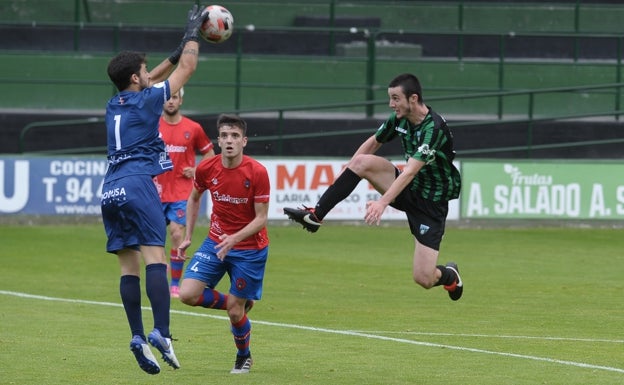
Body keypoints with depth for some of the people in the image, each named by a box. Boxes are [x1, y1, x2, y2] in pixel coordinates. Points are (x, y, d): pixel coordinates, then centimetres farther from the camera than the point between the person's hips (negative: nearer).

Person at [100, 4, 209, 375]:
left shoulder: (115, 104, 18)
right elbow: (186, 69, 10)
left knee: (129, 265, 5)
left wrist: (179, 50, 39)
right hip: (138, 185, -7)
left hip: (111, 191, 7)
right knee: (155, 258, -15)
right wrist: (193, 33, 24)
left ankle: (138, 337, -4)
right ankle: (161, 333, -29)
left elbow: (150, 81, 37)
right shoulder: (147, 99, 0)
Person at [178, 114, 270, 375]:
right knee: (188, 294, -11)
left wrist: (235, 239, -31)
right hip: (215, 242, 4)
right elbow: (194, 198, 12)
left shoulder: (257, 173, -20)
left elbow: (261, 218, -16)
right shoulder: (206, 169, -8)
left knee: (234, 310, -2)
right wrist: (187, 236, 9)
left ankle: (244, 357, 29)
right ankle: (240, 304, 16)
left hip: (250, 248, -4)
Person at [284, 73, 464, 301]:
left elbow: (410, 171, -35)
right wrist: (345, 175, 16)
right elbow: (372, 144, 16)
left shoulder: (433, 128, -26)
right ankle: (315, 215, -13)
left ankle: (450, 275, 25)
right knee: (362, 162, -16)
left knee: (424, 279, -12)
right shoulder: (399, 119, -3)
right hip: (408, 189, 6)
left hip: (431, 202, -6)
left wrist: (383, 202, -44)